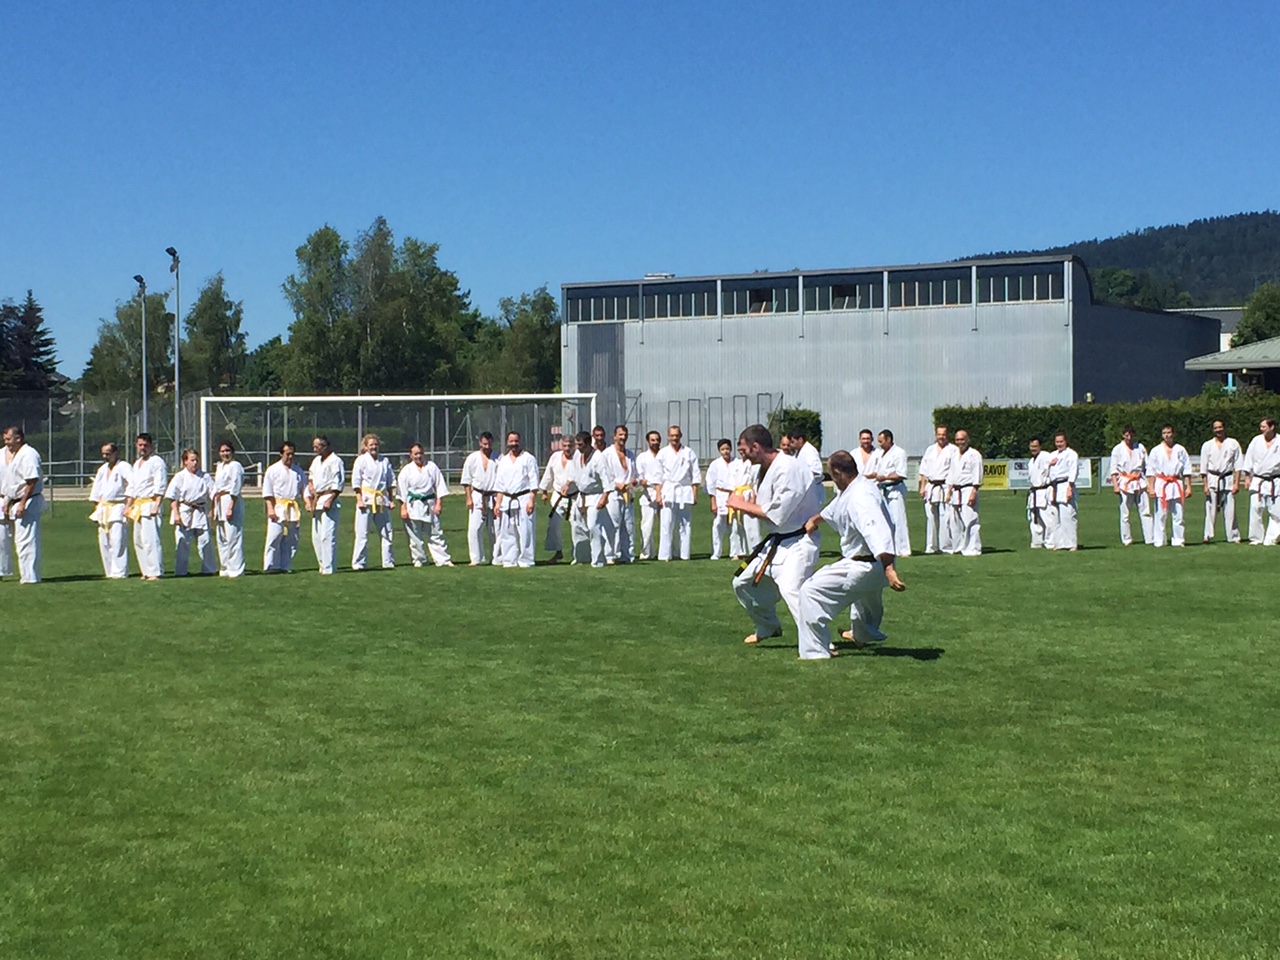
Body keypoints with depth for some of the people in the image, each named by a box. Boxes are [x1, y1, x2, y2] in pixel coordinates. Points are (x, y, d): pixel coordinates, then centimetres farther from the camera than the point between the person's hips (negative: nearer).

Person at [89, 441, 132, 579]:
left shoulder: (124, 467, -6)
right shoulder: (102, 469, 17)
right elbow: (96, 490, 21)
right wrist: (96, 509, 15)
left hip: (118, 507, -8)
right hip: (103, 507, 8)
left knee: (117, 540, -14)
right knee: (104, 542, 7)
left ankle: (119, 572, -13)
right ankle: (109, 571, 14)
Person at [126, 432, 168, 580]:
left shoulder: (157, 462, -7)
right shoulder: (136, 464, 20)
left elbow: (160, 487, -14)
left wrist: (156, 506, -21)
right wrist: (128, 506, 18)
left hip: (150, 505, -9)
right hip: (138, 506, 9)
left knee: (150, 539, -15)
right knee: (138, 540, 10)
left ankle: (155, 572, -15)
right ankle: (146, 571, 16)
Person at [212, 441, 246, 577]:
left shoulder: (235, 466, -9)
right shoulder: (220, 466, 18)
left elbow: (235, 490, -15)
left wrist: (230, 508, -20)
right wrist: (213, 509, 18)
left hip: (232, 503, -10)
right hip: (220, 504, 10)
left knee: (233, 537, -10)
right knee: (222, 539, 13)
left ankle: (236, 570, -8)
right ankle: (224, 568, 21)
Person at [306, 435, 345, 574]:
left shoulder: (335, 461, -8)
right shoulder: (316, 461, 18)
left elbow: (338, 483, -13)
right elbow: (310, 480, 24)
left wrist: (330, 500, -17)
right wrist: (309, 499, 11)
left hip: (329, 503, -9)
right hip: (316, 503, 9)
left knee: (327, 536, -12)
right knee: (316, 536, 10)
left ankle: (328, 568, -10)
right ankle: (323, 565, 18)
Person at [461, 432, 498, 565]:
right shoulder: (472, 458, 1)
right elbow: (466, 480, 4)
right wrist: (469, 498, -3)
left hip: (493, 497, 1)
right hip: (477, 497, -1)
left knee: (494, 530, 5)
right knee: (474, 529, -7)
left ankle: (497, 558, 15)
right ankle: (477, 558, -1)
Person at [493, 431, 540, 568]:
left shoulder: (528, 459, -2)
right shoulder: (503, 460, 14)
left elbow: (534, 482, -7)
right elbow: (499, 484, 17)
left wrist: (531, 500, -14)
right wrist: (498, 503, 11)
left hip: (523, 499, -6)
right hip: (507, 501, 6)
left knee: (525, 531, -8)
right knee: (507, 532, 7)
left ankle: (525, 561, -3)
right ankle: (509, 561, 14)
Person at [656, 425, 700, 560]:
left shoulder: (689, 453, 7)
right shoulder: (663, 453, 6)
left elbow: (696, 475, 8)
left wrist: (695, 494, 2)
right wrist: (658, 494, -2)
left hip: (685, 492, 1)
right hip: (668, 492, -1)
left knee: (685, 524, 2)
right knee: (667, 524, -7)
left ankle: (684, 554, 7)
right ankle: (664, 555, -6)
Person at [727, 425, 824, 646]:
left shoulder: (789, 468, -22)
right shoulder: (768, 469, 9)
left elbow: (778, 513, -25)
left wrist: (744, 505, -14)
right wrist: (744, 505, -4)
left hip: (797, 543, -10)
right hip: (774, 543, 10)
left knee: (792, 590, -30)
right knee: (744, 584, 19)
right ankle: (768, 627, 38)